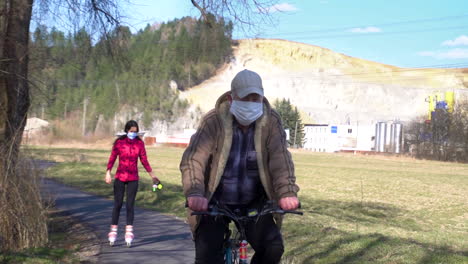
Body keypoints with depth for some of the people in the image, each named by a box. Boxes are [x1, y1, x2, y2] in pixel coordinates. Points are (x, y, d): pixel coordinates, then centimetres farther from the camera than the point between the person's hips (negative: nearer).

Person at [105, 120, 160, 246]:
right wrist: (108, 173, -11)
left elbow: (144, 160, 7)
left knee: (130, 205, 1)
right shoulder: (119, 142, -4)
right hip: (120, 178, -1)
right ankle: (113, 231, 12)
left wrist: (152, 175, 7)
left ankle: (129, 232, 7)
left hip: (133, 179, 1)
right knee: (117, 204, 3)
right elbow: (112, 158, -2)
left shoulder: (139, 143, 1)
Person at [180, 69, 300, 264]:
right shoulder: (214, 121, -14)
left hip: (255, 204, 2)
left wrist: (287, 192, -37)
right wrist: (194, 193, -41)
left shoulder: (271, 122, -9)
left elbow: (281, 159, -20)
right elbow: (193, 159, -23)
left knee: (273, 248, -15)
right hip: (215, 203, -1)